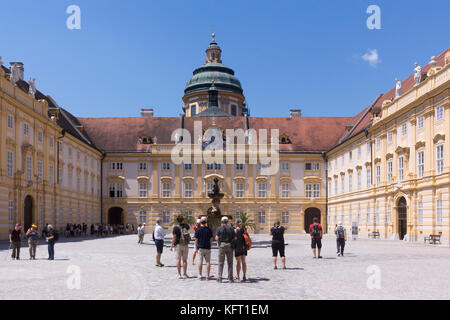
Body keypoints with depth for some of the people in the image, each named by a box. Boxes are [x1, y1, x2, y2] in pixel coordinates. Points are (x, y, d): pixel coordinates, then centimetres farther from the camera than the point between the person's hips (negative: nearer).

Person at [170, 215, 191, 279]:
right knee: (185, 260, 8)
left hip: (178, 245, -3)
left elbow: (174, 238, -13)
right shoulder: (186, 226, 1)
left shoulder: (176, 228, -11)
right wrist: (183, 222, 23)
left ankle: (179, 274, -2)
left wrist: (171, 246, -6)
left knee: (178, 260, 0)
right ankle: (184, 274, 10)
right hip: (185, 245, 3)